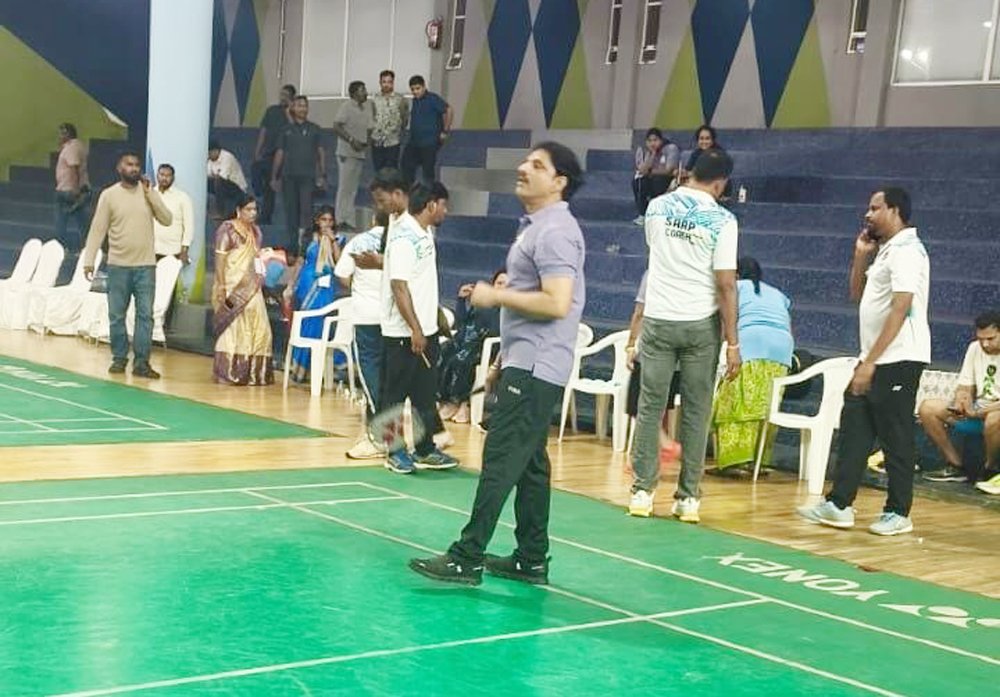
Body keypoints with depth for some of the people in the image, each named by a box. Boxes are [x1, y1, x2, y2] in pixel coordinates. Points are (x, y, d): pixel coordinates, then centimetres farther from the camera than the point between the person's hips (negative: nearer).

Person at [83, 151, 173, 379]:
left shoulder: (149, 192, 5)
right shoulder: (109, 195, 0)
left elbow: (167, 220, -2)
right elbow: (97, 229, -1)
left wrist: (150, 194, -10)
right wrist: (89, 260, -7)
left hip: (146, 265, 1)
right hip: (118, 265, -1)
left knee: (145, 315, -1)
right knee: (116, 315, 5)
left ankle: (141, 362, 3)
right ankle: (119, 358, 18)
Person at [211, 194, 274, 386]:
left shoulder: (255, 231, 14)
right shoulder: (228, 229, -8)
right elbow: (220, 259, -12)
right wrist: (221, 287, -18)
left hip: (251, 288, 7)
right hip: (233, 287, -7)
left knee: (257, 328, 3)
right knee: (234, 328, -4)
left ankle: (253, 372, 10)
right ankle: (229, 372, 2)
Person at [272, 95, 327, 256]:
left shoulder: (314, 129, 8)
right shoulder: (286, 130, 10)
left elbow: (321, 152, 7)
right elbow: (279, 153, 12)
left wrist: (322, 175, -1)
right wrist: (274, 176, 9)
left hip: (307, 176, -2)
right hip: (288, 176, 2)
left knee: (306, 209, -12)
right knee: (291, 211, 5)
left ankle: (304, 245, -13)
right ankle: (292, 247, 12)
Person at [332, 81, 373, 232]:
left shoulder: (367, 106, 11)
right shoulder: (347, 107, -9)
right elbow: (336, 126, -16)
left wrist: (366, 143, 2)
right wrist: (351, 140, -21)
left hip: (360, 152, 7)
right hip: (347, 152, -7)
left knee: (353, 188, 10)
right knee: (345, 187, -7)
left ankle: (349, 221, 15)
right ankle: (342, 220, -5)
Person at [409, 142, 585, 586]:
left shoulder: (555, 231, -15)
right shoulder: (533, 227, 17)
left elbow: (556, 303, -25)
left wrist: (496, 296, -15)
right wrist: (504, 359, 23)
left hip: (535, 370, -10)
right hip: (525, 364, 10)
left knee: (500, 460, -9)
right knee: (529, 463, 12)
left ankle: (466, 558, -7)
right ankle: (531, 560, 17)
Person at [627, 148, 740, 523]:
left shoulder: (657, 207, 2)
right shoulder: (722, 220, -9)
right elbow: (726, 285, -11)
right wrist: (733, 343, -8)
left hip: (658, 320, 2)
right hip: (701, 324, -2)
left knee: (650, 407, 8)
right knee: (696, 412, 7)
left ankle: (642, 491, 8)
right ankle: (688, 498, 10)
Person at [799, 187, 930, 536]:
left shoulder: (906, 250, -14)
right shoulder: (885, 251, 17)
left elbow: (900, 310, -21)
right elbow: (857, 294, 23)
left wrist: (870, 362, -23)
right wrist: (861, 255, 10)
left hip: (898, 361, -10)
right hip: (875, 361, 10)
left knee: (895, 438, -1)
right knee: (853, 430, 8)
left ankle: (898, 513, 8)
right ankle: (838, 504, 13)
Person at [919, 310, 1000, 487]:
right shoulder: (974, 348, 3)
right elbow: (964, 388, 7)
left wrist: (977, 412, -31)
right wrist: (961, 403, -16)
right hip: (978, 407, 7)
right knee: (927, 408, -9)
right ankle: (956, 467, -3)